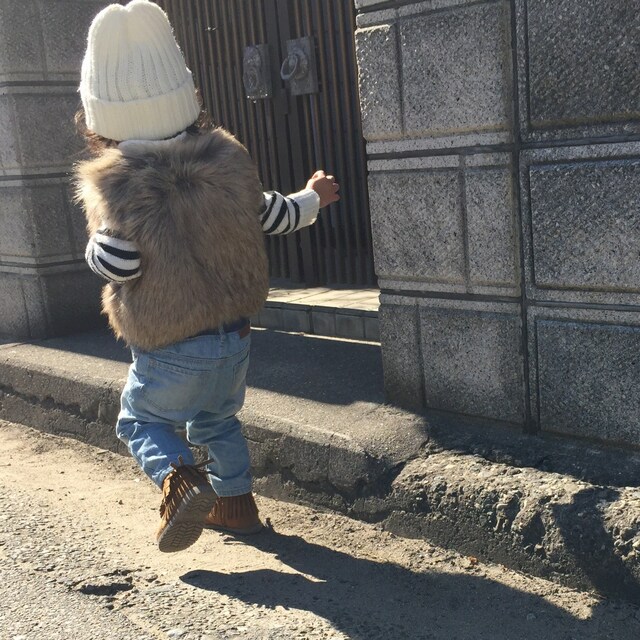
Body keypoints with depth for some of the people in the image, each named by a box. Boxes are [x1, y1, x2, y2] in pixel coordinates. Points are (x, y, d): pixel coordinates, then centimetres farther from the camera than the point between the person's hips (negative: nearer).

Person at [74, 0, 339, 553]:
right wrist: (311, 198, 27)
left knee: (141, 420, 19)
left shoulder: (120, 185, -23)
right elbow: (267, 215, 7)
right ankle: (235, 502, 35)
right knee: (217, 419, 27)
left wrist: (98, 237, 0)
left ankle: (181, 480, -4)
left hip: (170, 351, -5)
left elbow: (115, 264, -23)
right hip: (234, 335, 5)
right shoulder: (227, 159, -7)